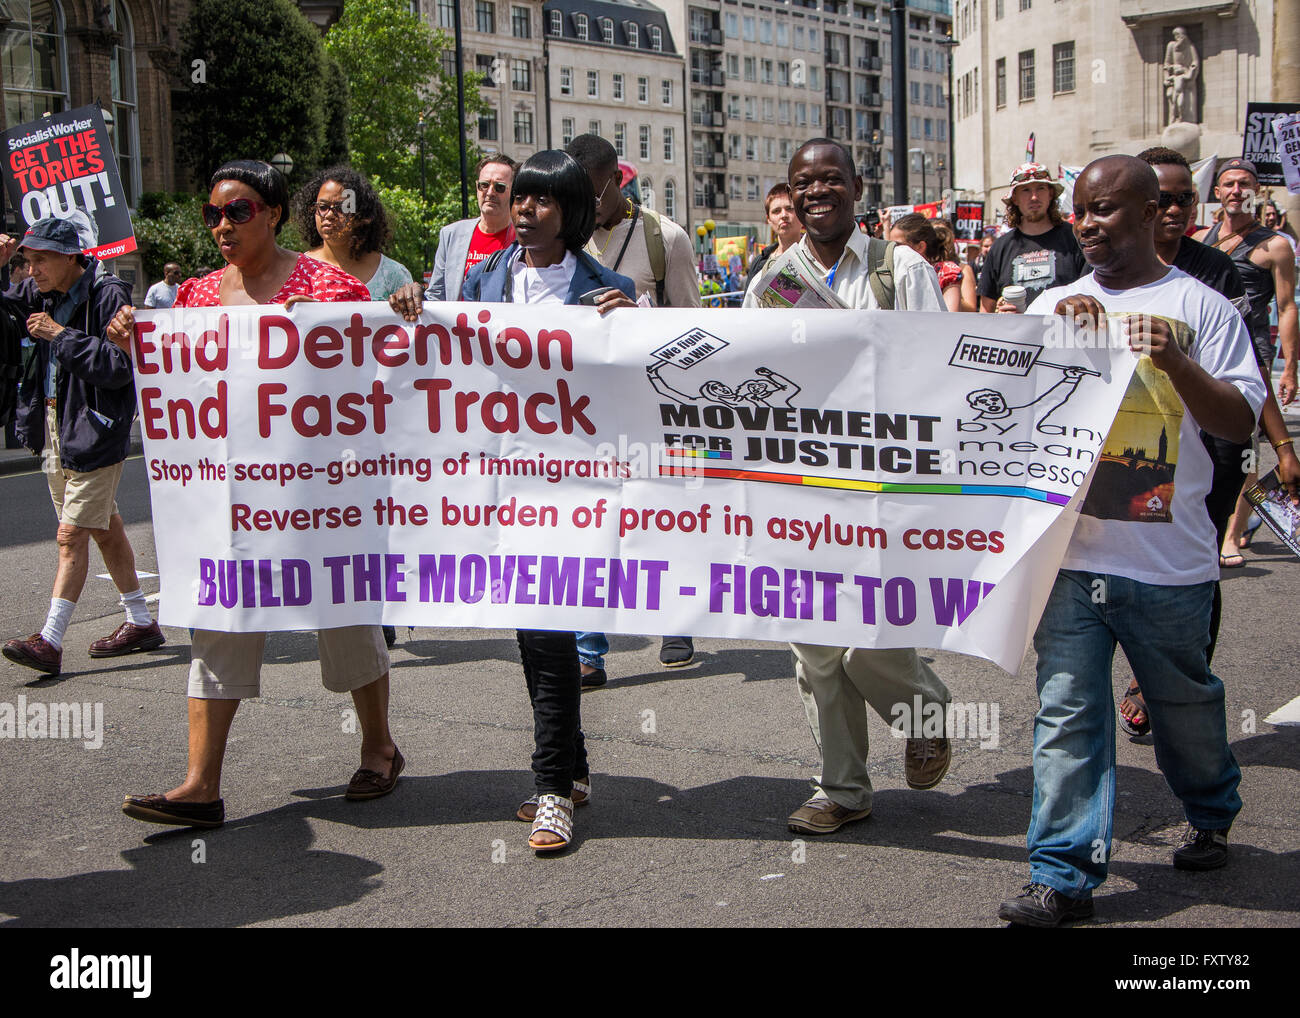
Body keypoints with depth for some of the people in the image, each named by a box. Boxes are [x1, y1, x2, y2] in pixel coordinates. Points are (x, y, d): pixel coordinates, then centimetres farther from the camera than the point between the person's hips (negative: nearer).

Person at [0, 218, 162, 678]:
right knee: (105, 529, 15)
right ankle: (141, 623, 25)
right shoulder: (37, 294, 7)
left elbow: (121, 367, -21)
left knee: (71, 535, -8)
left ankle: (50, 641, -7)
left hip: (93, 432, -8)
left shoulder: (109, 296, -15)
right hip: (55, 428, 8)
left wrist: (61, 335, -22)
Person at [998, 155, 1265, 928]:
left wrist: (1172, 359, -20)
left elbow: (1242, 422, -5)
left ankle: (1212, 816, 41)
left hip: (1166, 555, -2)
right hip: (1068, 546, 2)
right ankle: (1065, 874, 5)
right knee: (1067, 713, 0)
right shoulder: (1053, 305, 11)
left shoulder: (1198, 306, -1)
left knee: (1185, 699, 15)